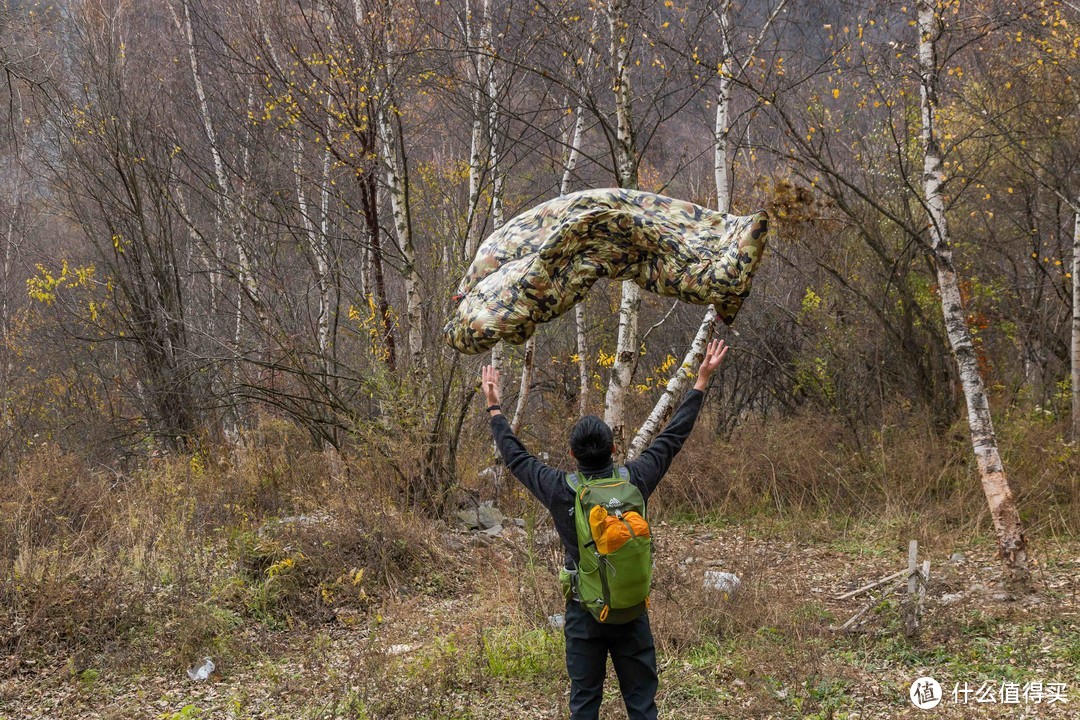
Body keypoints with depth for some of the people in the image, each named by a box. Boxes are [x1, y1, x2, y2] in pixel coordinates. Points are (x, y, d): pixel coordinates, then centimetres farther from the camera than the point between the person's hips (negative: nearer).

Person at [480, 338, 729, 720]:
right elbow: (672, 437, 1)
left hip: (583, 613, 0)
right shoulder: (635, 480, -10)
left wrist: (494, 408, 19)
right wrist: (701, 383, 11)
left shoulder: (560, 489, -11)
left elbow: (516, 458, 5)